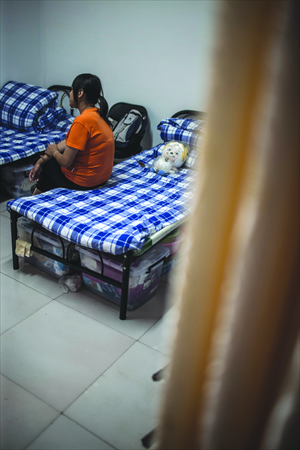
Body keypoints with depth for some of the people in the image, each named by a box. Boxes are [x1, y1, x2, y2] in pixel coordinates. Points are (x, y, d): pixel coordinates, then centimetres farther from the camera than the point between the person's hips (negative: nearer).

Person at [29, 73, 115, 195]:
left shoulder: (82, 121, -26)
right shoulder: (97, 114, 3)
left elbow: (66, 162, -23)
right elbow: (68, 141, 7)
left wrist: (54, 152, 0)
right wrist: (41, 160, 6)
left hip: (83, 181, -8)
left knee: (48, 164, 18)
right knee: (47, 158, 25)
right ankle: (39, 191, 39)